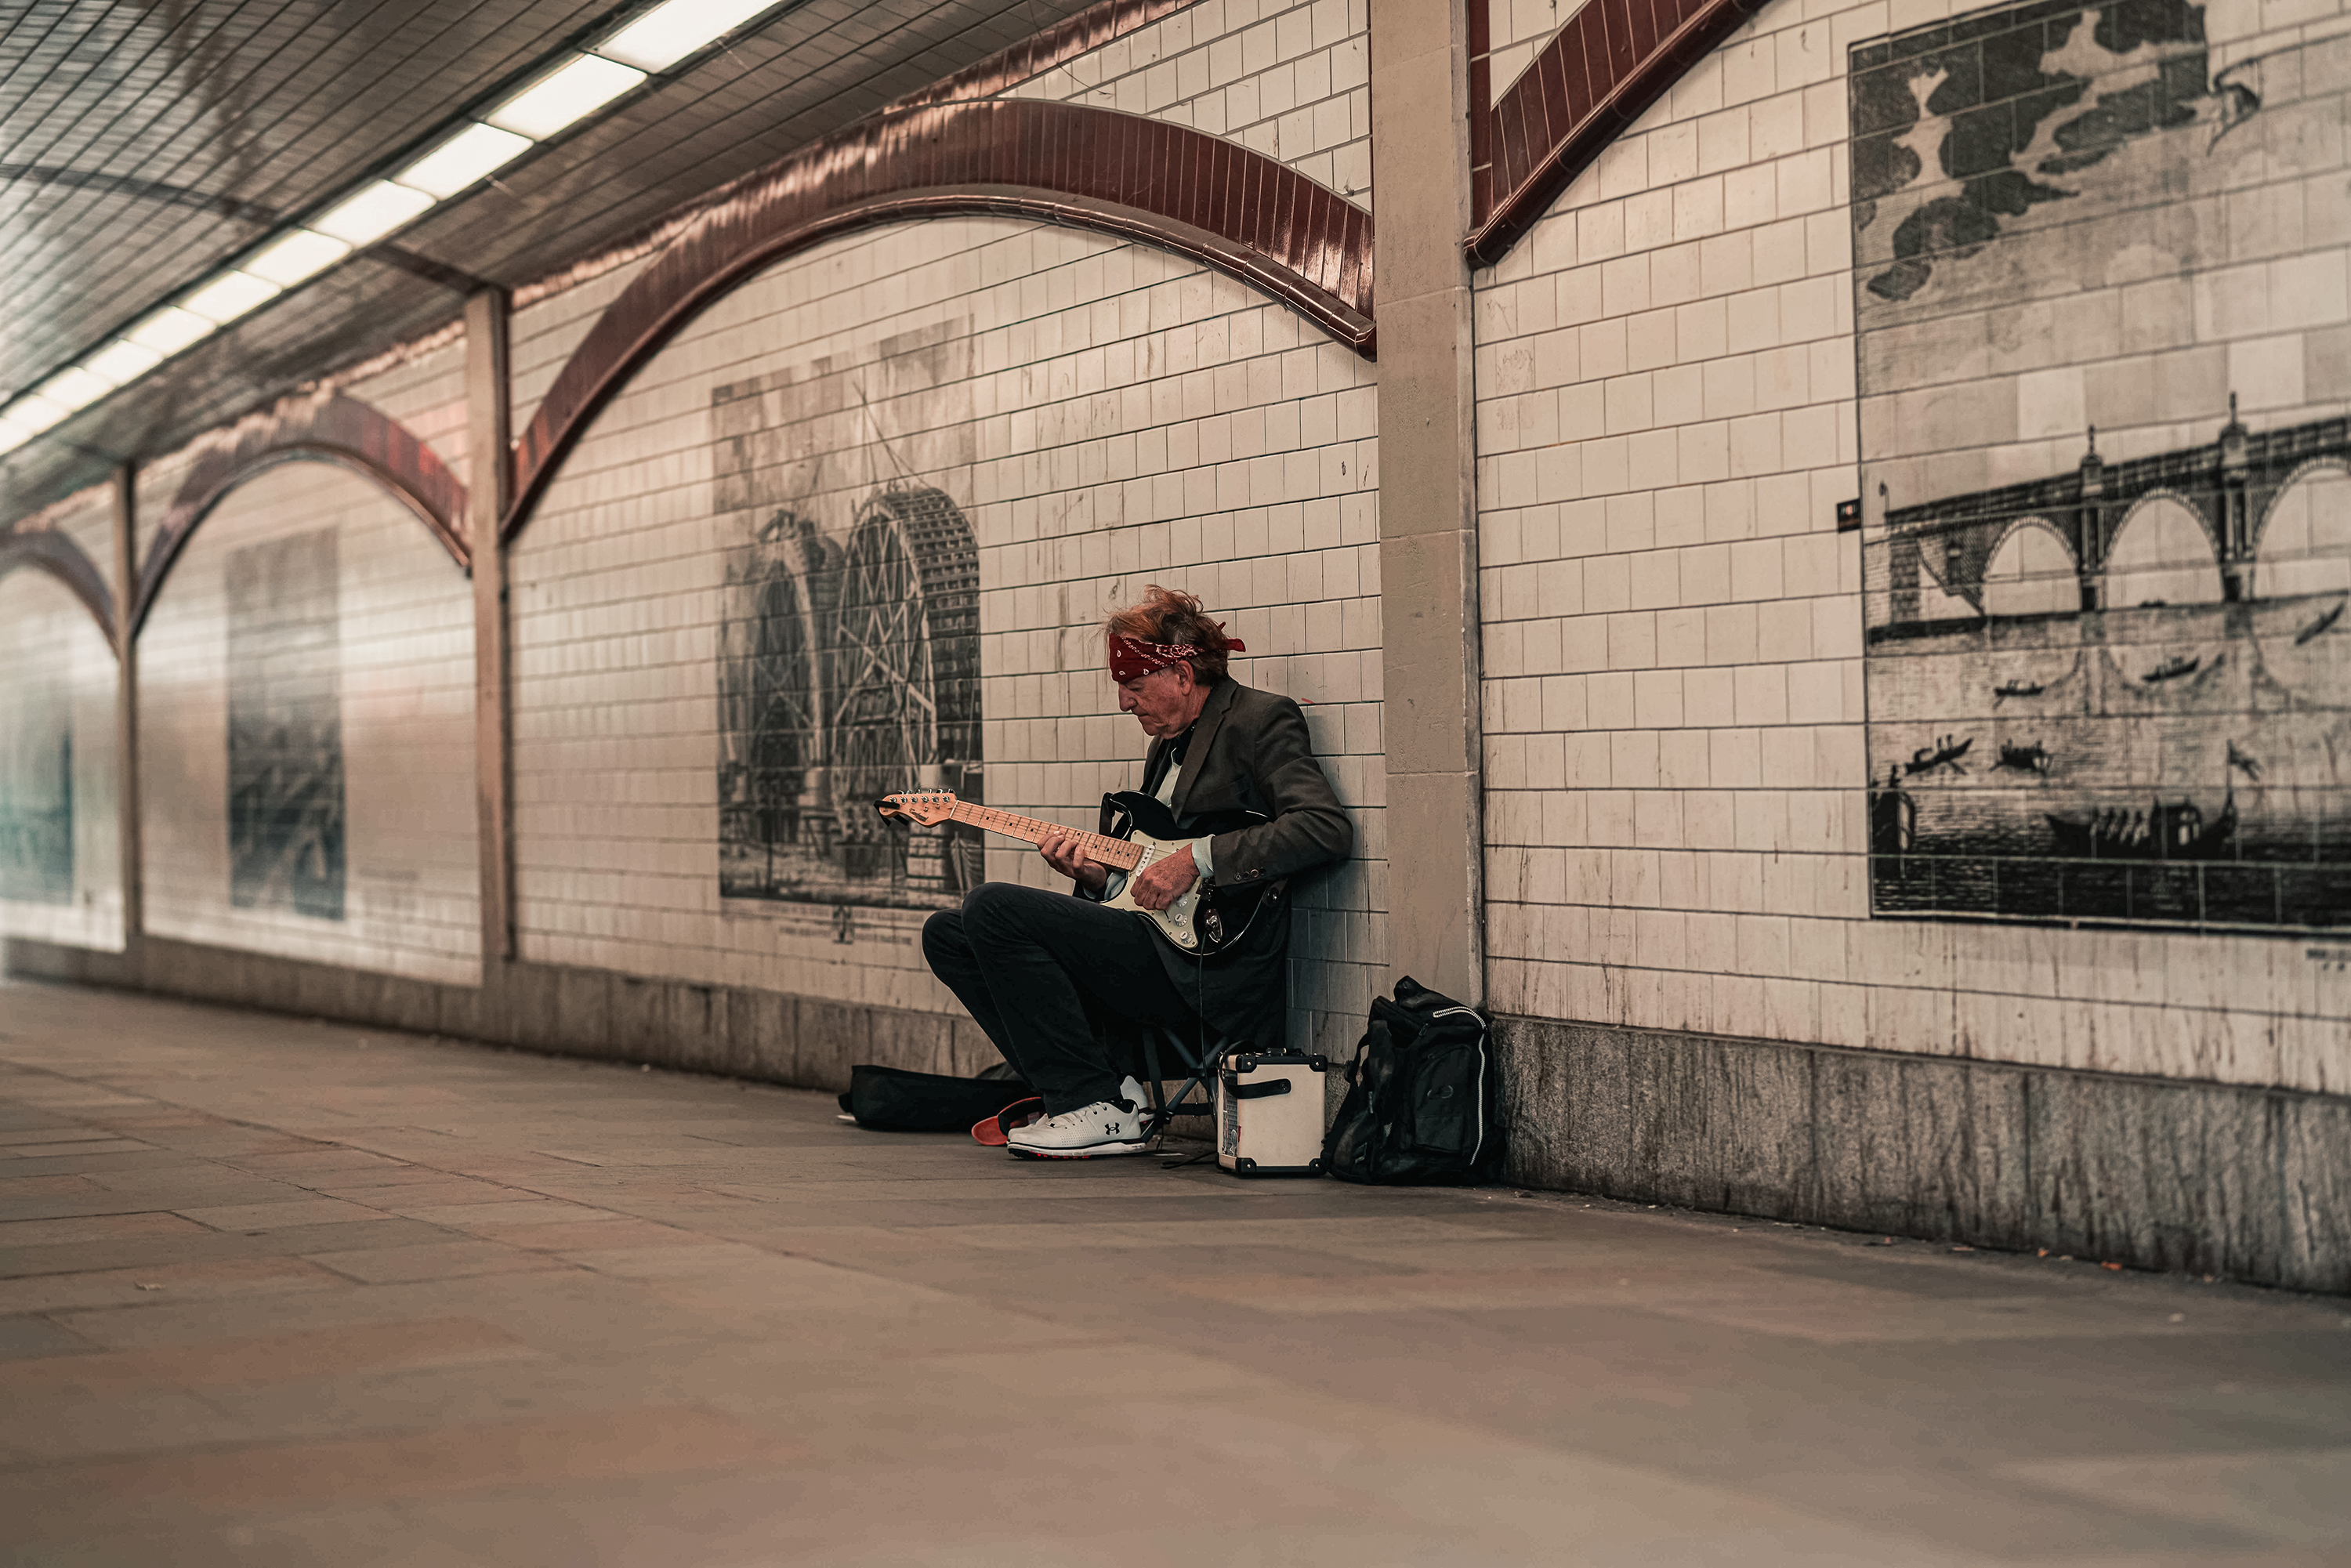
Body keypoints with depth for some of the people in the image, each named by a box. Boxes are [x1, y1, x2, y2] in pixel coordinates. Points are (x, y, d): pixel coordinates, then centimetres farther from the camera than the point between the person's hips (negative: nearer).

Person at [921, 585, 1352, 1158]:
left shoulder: (1259, 720, -4)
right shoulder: (1168, 744, 23)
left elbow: (1328, 829, -20)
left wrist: (1198, 858, -21)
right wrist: (1097, 874, 3)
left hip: (1207, 967, -10)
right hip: (1159, 945, 10)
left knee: (993, 908, -20)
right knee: (947, 934, 6)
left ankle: (1100, 1110, -13)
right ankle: (1070, 1089, 2)